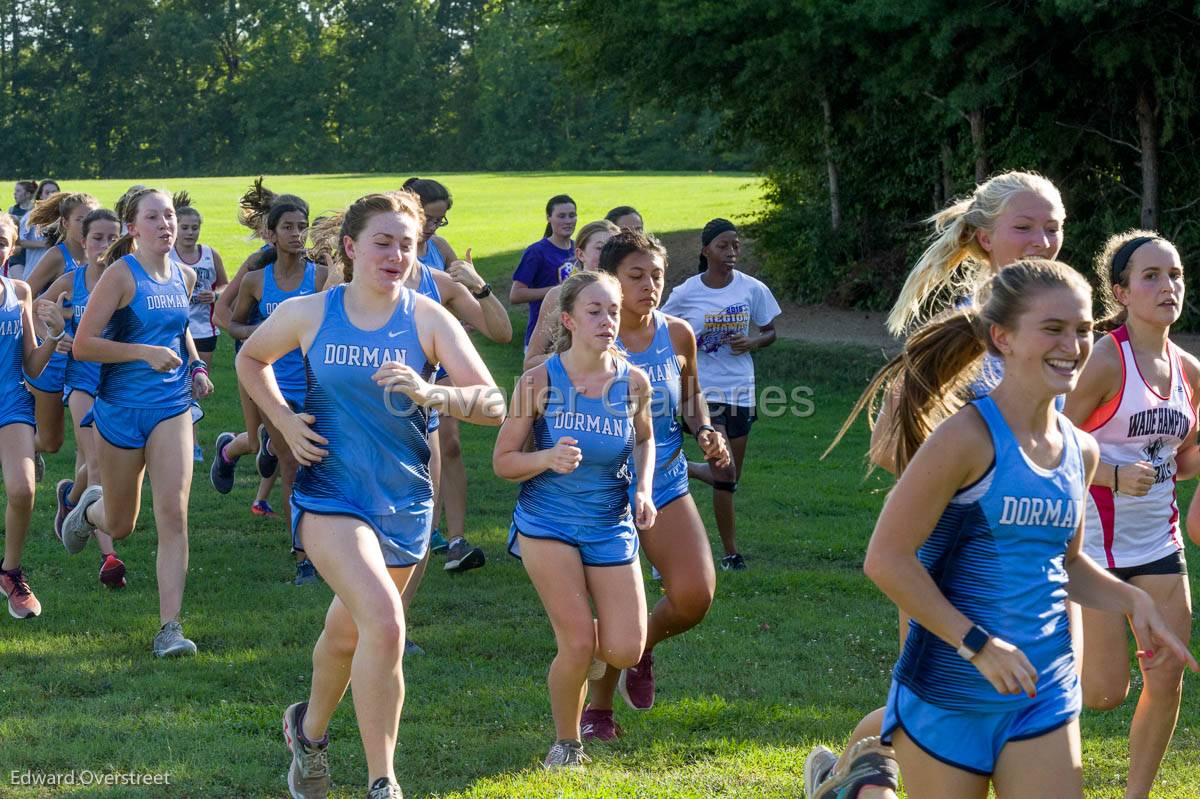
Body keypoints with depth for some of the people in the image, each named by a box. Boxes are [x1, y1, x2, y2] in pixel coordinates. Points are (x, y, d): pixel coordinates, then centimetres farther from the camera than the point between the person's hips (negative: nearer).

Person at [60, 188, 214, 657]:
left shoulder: (184, 277, 5)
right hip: (121, 407, -3)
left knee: (173, 514, -12)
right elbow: (83, 345, -16)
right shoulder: (121, 274, -12)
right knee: (120, 526, 11)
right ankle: (90, 507, 49)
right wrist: (145, 352, -24)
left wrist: (195, 367, 10)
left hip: (172, 406, 3)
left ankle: (170, 627, -11)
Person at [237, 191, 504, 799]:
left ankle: (309, 728, 51)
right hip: (330, 494, -2)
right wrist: (284, 420, 2)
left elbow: (493, 403, -13)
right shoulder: (308, 314, -3)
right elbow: (250, 359, 18)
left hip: (404, 503, 3)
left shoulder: (429, 320, -5)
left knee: (349, 633, 20)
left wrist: (431, 393, -31)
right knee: (385, 623, -24)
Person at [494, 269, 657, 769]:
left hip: (611, 526, 3)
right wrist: (548, 458, -26)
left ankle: (588, 646, 32)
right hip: (548, 523, -3)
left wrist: (644, 489, -2)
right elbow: (503, 462, -6)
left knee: (625, 652, -6)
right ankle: (566, 745, 12)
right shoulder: (540, 381, -12)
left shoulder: (633, 382, -5)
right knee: (578, 646, -14)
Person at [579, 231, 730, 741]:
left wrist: (705, 431, 0)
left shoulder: (677, 335, 1)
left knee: (695, 597, -9)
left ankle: (641, 649, 25)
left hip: (666, 483, 4)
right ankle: (599, 708, 20)